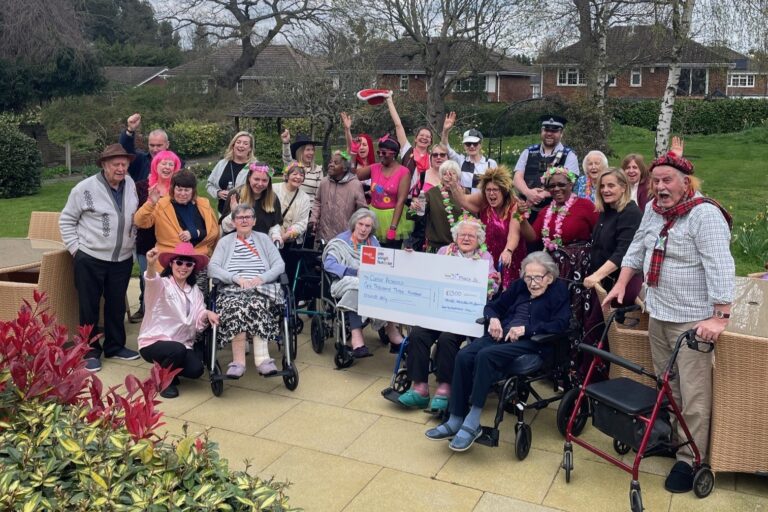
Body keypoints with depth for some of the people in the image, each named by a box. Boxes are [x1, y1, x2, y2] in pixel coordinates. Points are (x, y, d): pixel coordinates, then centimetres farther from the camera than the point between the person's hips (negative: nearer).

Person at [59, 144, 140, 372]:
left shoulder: (131, 184, 2)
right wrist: (75, 248, -8)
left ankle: (115, 346, 30)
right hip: (90, 259, -4)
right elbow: (66, 220, -3)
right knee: (89, 307, 6)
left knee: (117, 305, 15)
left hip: (123, 259, 4)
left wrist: (132, 243, 8)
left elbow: (136, 218, 14)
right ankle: (91, 352, 19)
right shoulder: (85, 188, -12)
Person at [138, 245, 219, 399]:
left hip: (183, 344, 5)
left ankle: (169, 369, 14)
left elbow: (198, 319, 1)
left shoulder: (195, 290, 10)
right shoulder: (162, 285, -9)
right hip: (154, 342, -5)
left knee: (196, 370, -21)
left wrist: (207, 314, -23)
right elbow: (152, 282, -35)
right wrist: (151, 265, -58)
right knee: (177, 349, -35)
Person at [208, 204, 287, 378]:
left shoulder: (263, 239, 21)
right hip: (232, 290, 0)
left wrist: (262, 278, -9)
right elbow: (212, 268, 5)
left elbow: (280, 265, 10)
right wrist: (236, 278, -12)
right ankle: (262, 357, -39)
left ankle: (239, 360, -41)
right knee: (235, 306, -35)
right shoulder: (225, 242, 20)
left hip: (261, 289, 0)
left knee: (256, 305, -35)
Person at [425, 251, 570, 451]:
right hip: (502, 336, 6)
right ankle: (456, 420, -20)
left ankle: (472, 422, -28)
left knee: (485, 355, -33)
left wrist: (526, 329, -16)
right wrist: (493, 318, 2)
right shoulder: (519, 286, 22)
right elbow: (493, 306, 26)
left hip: (532, 343, -6)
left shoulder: (559, 292, 6)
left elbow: (560, 325, -9)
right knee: (463, 356, -23)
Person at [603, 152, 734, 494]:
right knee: (665, 387, 18)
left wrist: (720, 317, -28)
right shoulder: (653, 209, 8)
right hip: (657, 314, 7)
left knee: (693, 395, -2)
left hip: (693, 320, -7)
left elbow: (720, 267, -24)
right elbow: (637, 249, 18)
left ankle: (690, 460, 8)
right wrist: (621, 284, 12)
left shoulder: (705, 214, -18)